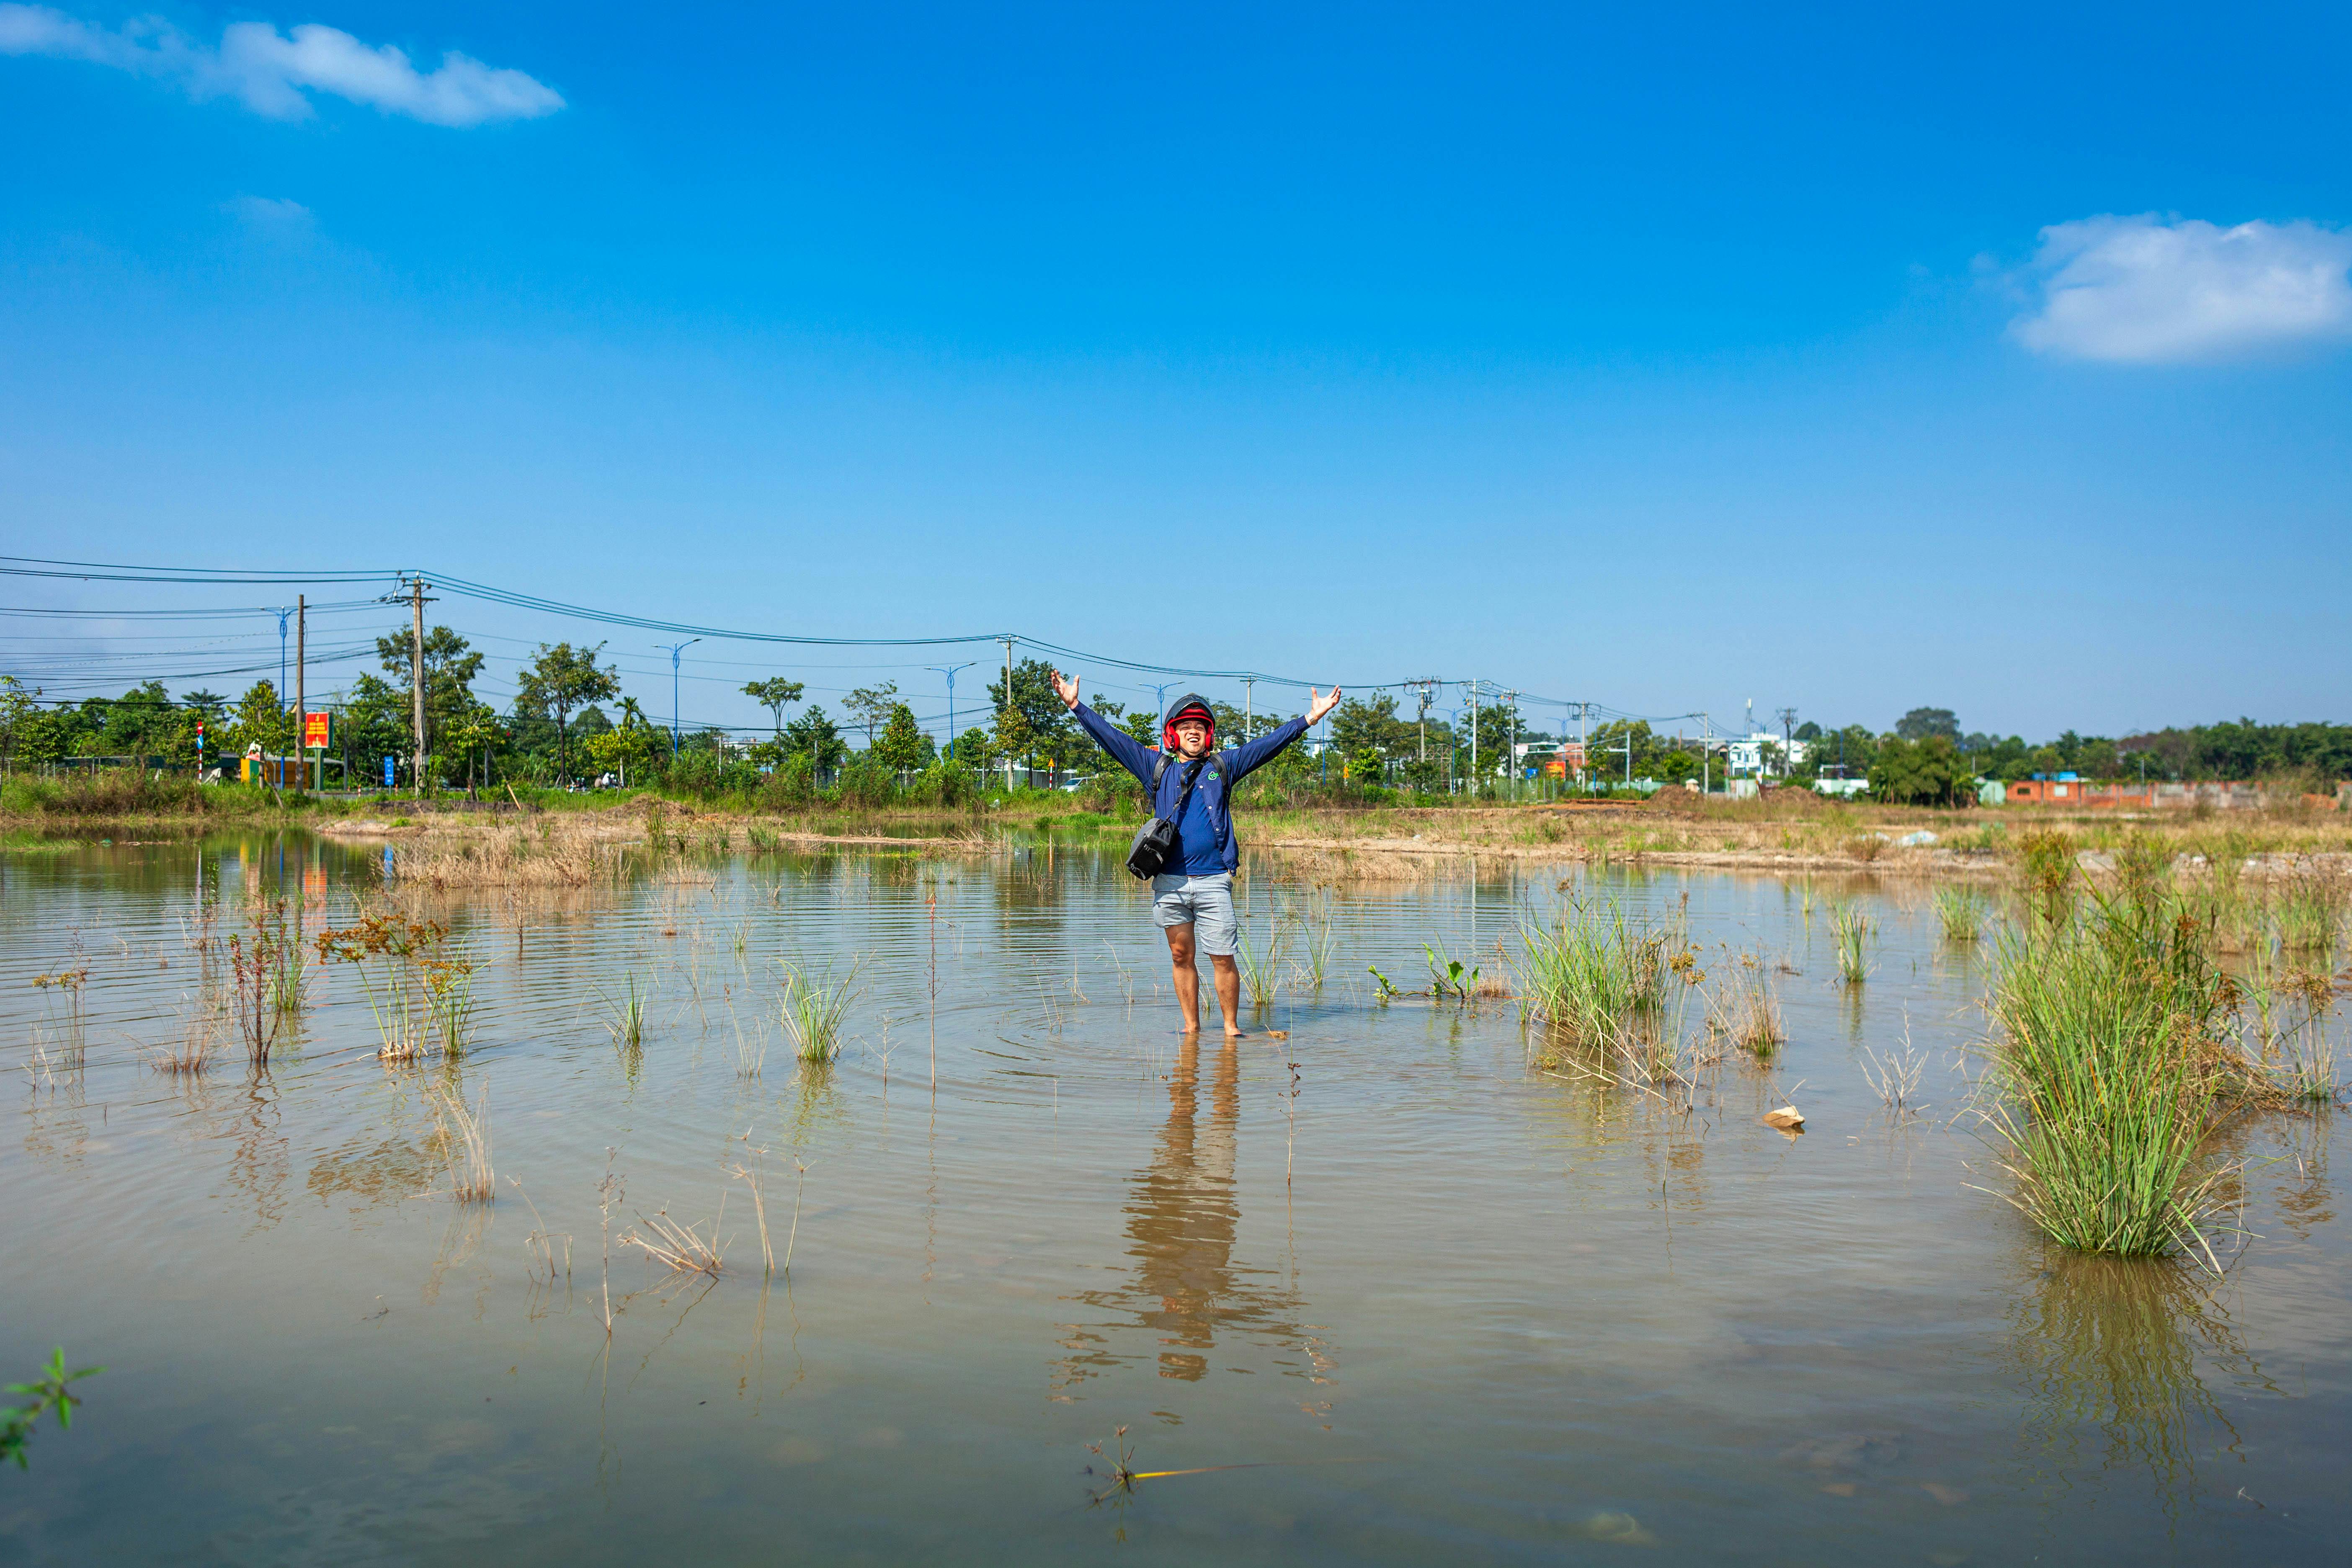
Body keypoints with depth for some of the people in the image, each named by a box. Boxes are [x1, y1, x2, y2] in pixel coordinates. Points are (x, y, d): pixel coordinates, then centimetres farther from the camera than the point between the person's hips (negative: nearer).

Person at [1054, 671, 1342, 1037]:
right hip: (1169, 883, 1)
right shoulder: (1155, 766, 11)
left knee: (1223, 959, -2)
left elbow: (1268, 744, 8)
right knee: (1181, 957, 9)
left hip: (1213, 882, -1)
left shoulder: (1223, 766, 11)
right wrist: (1076, 706, 5)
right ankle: (1191, 1027, 20)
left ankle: (1231, 1027, 10)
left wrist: (1309, 719, 2)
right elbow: (1110, 737, 10)